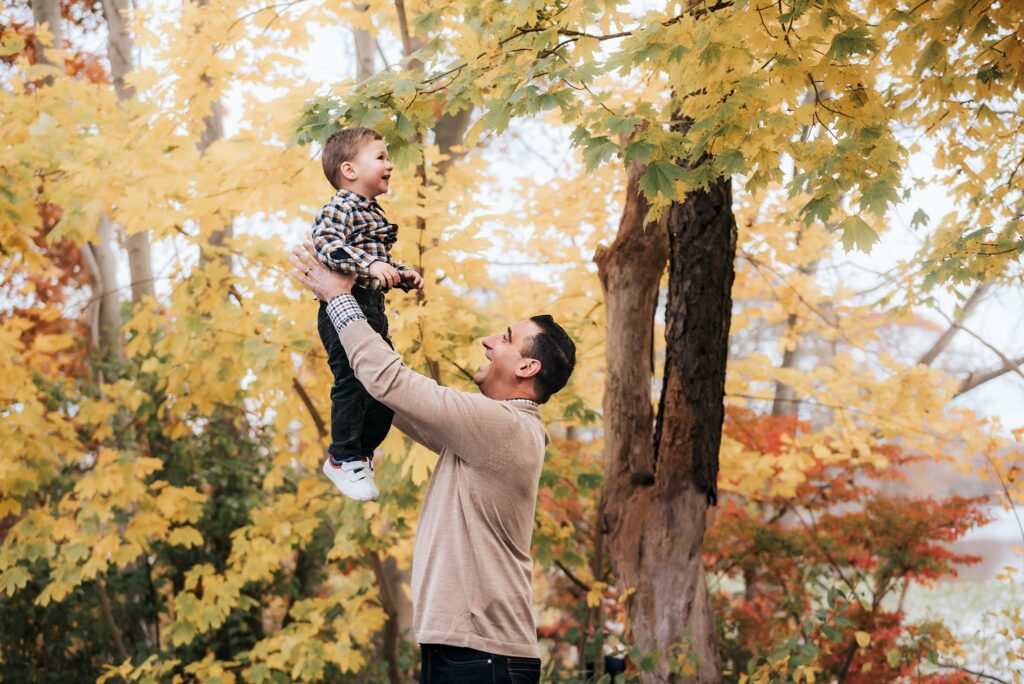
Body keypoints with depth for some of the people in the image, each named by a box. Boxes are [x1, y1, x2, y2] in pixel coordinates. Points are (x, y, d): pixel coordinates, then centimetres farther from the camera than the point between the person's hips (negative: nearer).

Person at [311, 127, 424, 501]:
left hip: (373, 308, 10)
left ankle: (362, 452, 24)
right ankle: (343, 459, 3)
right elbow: (324, 242, -30)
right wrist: (369, 265, -38)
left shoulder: (374, 213, 20)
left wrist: (403, 275, 15)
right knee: (352, 382, -10)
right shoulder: (340, 207, -12)